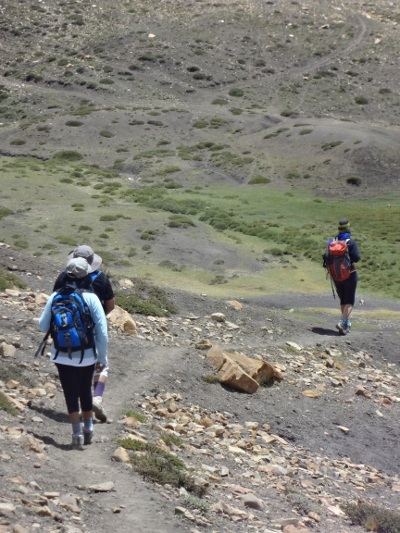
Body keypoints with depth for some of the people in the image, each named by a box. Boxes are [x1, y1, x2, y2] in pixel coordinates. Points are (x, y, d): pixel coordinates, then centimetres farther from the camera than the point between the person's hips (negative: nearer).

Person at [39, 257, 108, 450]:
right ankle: (88, 430, 33)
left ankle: (77, 434, 3)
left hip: (63, 355, -1)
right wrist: (102, 358, 0)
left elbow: (43, 325, -2)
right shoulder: (91, 298, -11)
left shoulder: (56, 297, -9)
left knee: (71, 394, 9)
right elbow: (102, 332, -10)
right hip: (87, 356, 1)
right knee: (85, 391, 20)